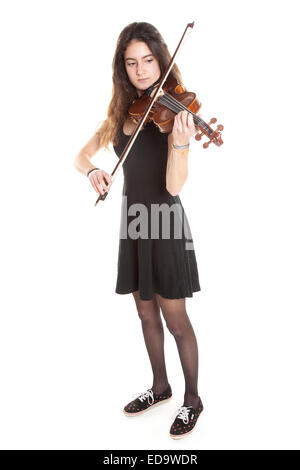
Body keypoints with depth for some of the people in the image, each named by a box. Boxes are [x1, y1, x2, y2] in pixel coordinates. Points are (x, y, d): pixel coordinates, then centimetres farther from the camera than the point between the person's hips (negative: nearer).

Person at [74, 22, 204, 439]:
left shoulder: (171, 108, -10)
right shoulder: (122, 112, 7)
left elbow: (174, 186, -19)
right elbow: (81, 156, 10)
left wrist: (180, 141, -37)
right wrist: (92, 170, -12)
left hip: (165, 222, -5)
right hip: (134, 221, 6)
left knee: (175, 320, 3)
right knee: (147, 315, 16)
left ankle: (192, 400, 24)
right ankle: (160, 386, 36)